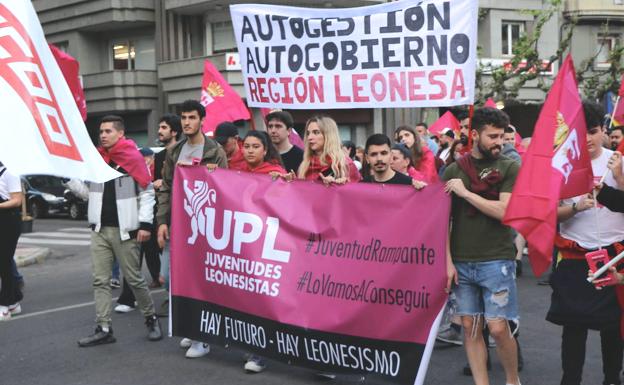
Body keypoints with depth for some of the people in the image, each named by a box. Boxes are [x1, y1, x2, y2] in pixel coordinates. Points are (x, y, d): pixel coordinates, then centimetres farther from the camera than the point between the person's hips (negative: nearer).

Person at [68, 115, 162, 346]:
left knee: (134, 279, 3)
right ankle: (104, 329, 7)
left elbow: (147, 192, -6)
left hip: (125, 230, -5)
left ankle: (151, 318, 22)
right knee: (100, 281, 3)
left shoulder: (133, 157, -6)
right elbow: (87, 191, 14)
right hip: (99, 230, 5)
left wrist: (145, 223, -11)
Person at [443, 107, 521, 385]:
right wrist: (447, 261, -1)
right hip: (461, 261, 2)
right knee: (470, 327, 6)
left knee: (498, 328, -3)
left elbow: (504, 212, -12)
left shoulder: (509, 168, 0)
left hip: (496, 260, -2)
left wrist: (465, 192, -10)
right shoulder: (453, 171, 5)